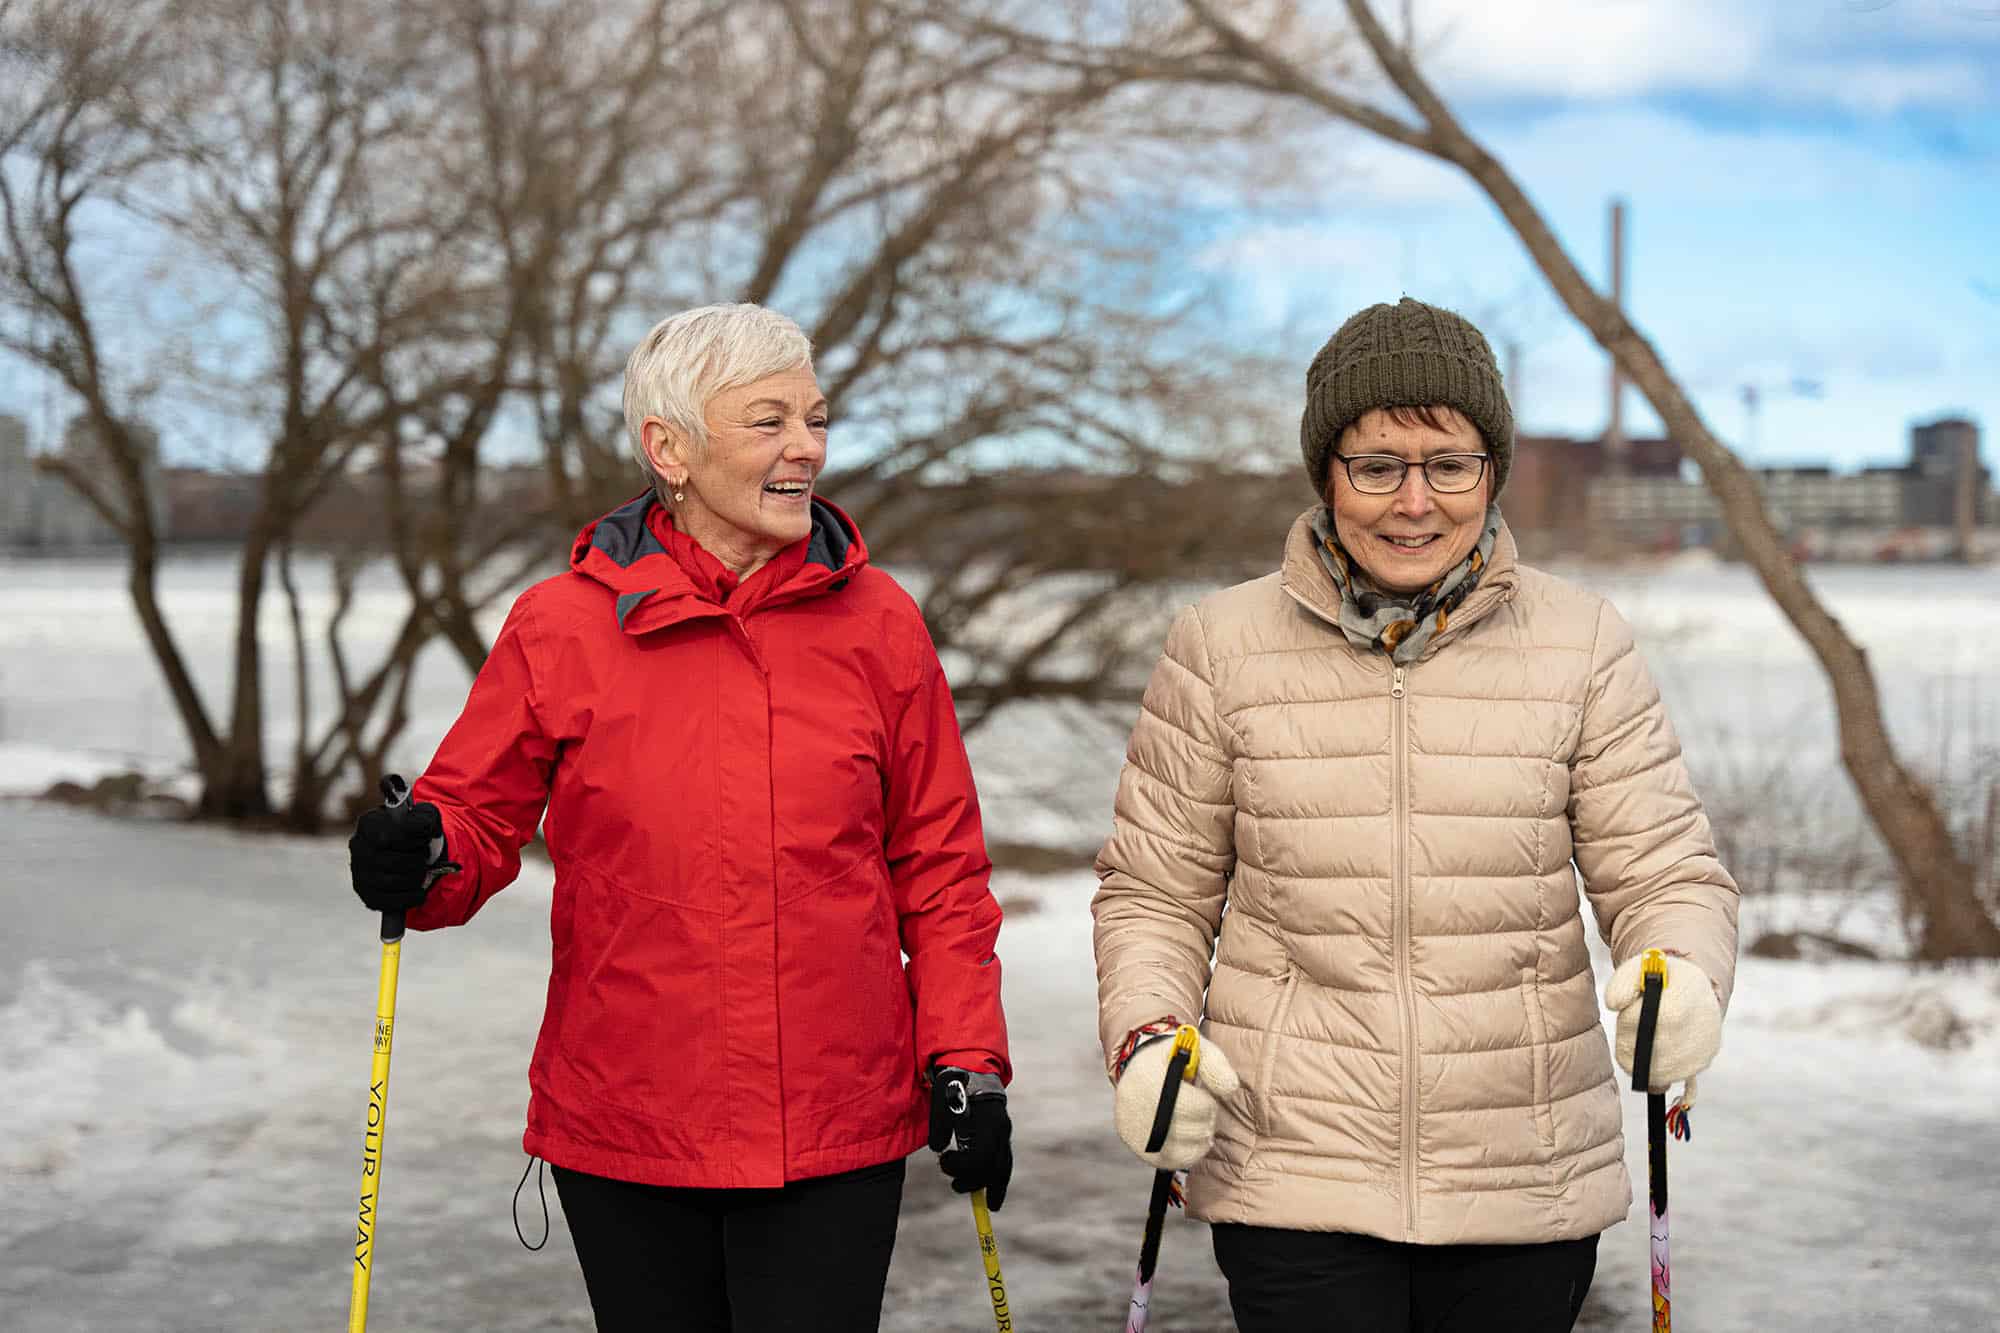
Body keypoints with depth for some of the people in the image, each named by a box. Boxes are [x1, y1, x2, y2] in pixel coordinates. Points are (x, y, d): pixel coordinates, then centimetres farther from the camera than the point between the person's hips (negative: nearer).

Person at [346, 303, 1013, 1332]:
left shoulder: (876, 623, 2)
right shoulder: (562, 625, -2)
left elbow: (937, 863, 8)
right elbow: (480, 813, 7)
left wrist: (965, 1063, 2)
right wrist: (421, 858, -15)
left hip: (836, 1133, 0)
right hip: (623, 1135, 0)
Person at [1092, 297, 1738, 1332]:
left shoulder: (1580, 646, 3)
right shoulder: (1223, 647, 1)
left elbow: (1665, 870, 2)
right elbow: (1155, 890, 7)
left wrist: (1684, 978, -20)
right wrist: (1146, 1038, -11)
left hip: (1528, 1188, 1)